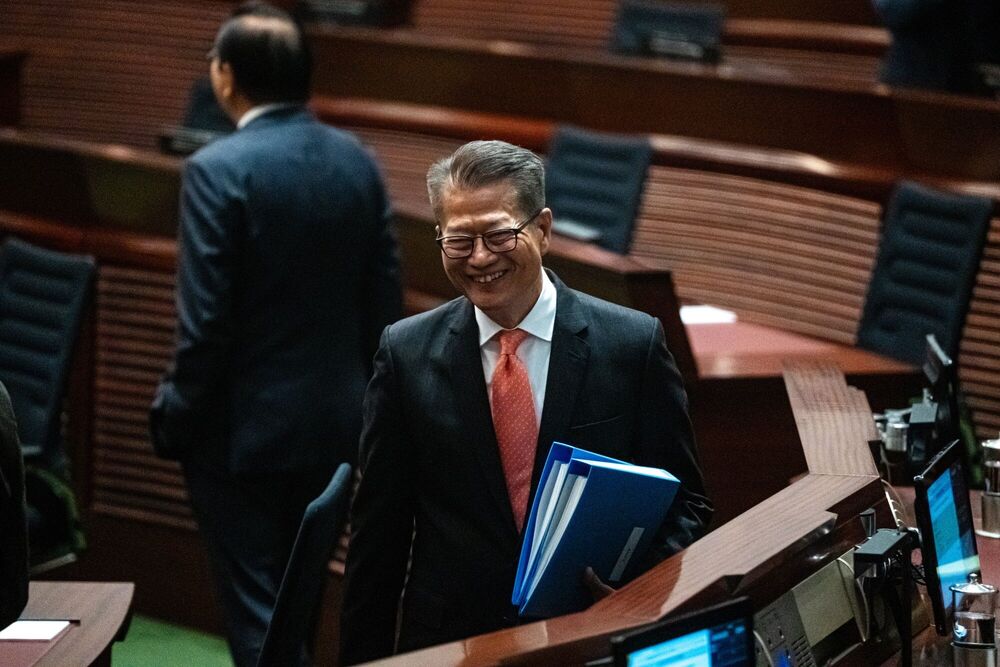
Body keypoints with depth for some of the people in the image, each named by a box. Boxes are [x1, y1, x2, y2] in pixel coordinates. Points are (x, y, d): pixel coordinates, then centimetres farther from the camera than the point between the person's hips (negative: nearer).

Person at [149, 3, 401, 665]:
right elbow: (385, 303, 5)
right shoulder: (357, 161, 2)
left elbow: (205, 321, -19)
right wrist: (358, 391, 16)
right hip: (335, 423, 7)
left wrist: (174, 416, -6)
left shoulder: (219, 169, -18)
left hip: (243, 428, -6)